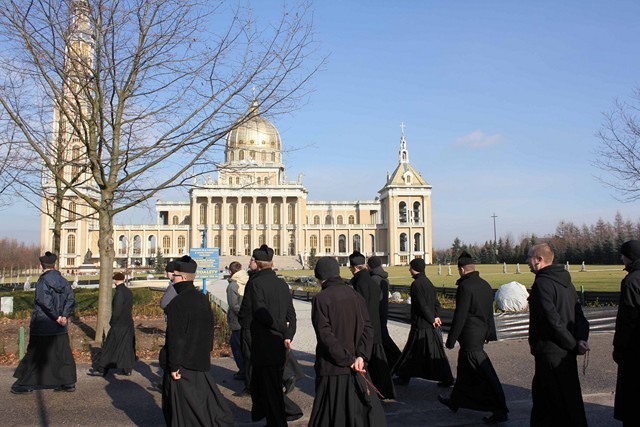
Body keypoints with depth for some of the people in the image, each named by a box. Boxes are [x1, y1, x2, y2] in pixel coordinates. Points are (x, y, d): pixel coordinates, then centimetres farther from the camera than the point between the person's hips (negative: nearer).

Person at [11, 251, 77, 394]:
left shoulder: (43, 281, -13)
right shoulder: (63, 281, 4)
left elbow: (45, 301, -24)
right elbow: (71, 299, -1)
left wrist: (56, 317, -16)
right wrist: (64, 316, -6)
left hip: (43, 325, -5)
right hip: (60, 328, 5)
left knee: (34, 354, 7)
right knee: (63, 354, 11)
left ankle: (24, 384, 16)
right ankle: (68, 383, 14)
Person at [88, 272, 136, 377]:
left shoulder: (119, 292, -18)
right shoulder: (128, 292, 8)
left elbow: (117, 310, -20)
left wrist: (112, 322, -6)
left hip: (119, 325, -8)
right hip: (128, 324, 8)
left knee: (110, 347, 1)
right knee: (127, 346, 12)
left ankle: (101, 369, 8)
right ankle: (127, 369, 17)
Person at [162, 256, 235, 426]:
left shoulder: (177, 303, -19)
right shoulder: (203, 299, 5)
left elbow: (175, 337, -20)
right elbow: (210, 328, 12)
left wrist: (173, 365, -14)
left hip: (183, 363, -7)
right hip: (201, 360, 8)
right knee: (203, 396, 17)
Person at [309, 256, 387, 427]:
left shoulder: (320, 299, -11)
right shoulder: (355, 295, 3)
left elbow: (326, 335, -17)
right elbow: (368, 328, -2)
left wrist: (349, 359, -14)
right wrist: (360, 356, -10)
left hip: (332, 368, -4)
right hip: (357, 368, 4)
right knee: (362, 411, 15)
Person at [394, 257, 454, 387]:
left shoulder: (416, 284, -17)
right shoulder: (427, 282, 9)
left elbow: (422, 305, -20)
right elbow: (436, 302, 8)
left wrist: (432, 319, -12)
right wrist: (436, 317, -2)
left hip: (421, 324, -8)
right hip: (431, 325, 8)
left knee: (412, 351, 5)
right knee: (436, 352, 12)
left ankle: (404, 377, 17)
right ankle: (446, 379, 14)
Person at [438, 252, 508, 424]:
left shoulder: (465, 287, -20)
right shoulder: (485, 285, 6)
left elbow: (459, 316, -20)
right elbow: (489, 312, 14)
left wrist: (451, 339, -12)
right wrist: (490, 333, 22)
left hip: (470, 337, -9)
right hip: (480, 335, 9)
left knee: (485, 374, -4)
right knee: (464, 368, 21)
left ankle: (500, 411, 0)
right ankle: (455, 401, 35)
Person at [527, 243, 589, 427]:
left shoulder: (542, 284, -19)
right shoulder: (565, 280, 9)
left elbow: (553, 320, -23)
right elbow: (579, 313, 5)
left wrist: (574, 344, -15)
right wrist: (581, 339, -6)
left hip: (550, 352, -9)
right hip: (566, 352, 9)